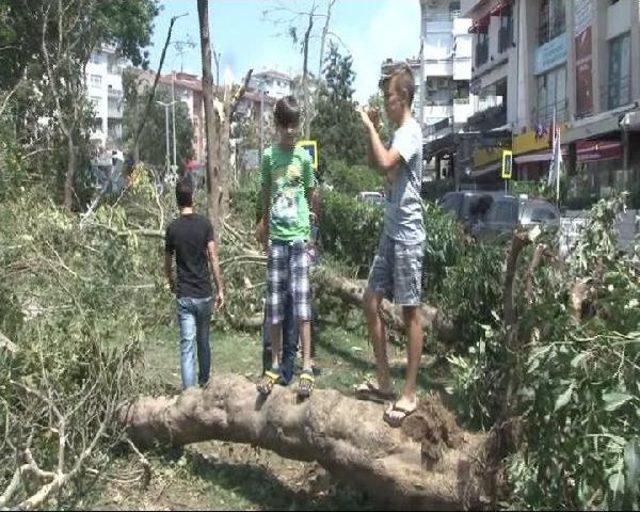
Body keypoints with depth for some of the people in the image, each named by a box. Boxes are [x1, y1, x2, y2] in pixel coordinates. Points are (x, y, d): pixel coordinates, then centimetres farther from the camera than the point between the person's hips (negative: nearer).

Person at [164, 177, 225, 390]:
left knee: (187, 345, 0)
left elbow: (167, 264, 6)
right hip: (204, 294, 1)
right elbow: (213, 258, -8)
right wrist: (220, 289, -1)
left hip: (184, 295, -1)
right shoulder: (205, 224, -5)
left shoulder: (172, 228, -3)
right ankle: (204, 383, 33)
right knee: (204, 341, 17)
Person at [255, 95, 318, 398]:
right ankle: (275, 365, 17)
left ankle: (306, 367, -1)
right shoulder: (269, 156, 6)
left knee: (301, 299, -6)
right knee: (274, 303, 5)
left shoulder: (303, 157, 2)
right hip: (276, 237, 2)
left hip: (299, 236, -2)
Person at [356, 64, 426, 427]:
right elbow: (375, 163, 31)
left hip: (408, 234, -10)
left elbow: (385, 163, -29)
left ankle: (410, 394, 6)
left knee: (410, 311, -3)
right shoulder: (398, 132, 17)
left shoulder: (411, 131, -12)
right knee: (371, 302, 10)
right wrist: (373, 130, 15)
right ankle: (384, 382, 20)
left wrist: (371, 128, -16)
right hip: (391, 232, 10)